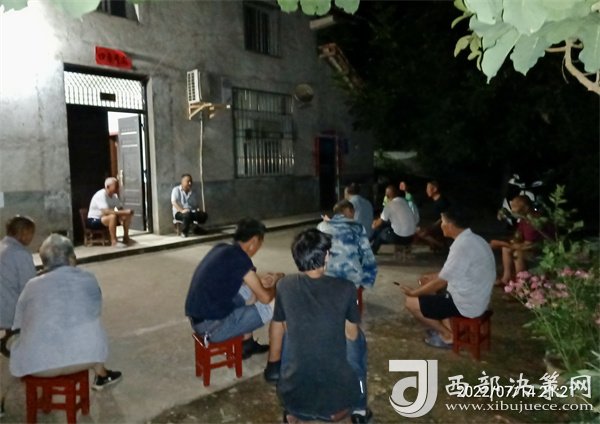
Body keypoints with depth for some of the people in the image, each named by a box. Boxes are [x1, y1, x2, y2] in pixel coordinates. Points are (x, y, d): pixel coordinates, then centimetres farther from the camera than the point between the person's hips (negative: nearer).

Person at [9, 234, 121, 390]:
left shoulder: (32, 286, 3)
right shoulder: (88, 279, 2)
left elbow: (21, 324, 15)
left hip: (38, 364, 1)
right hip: (84, 355, 0)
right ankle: (102, 376, 47)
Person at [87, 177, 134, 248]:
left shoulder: (114, 195, 1)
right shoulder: (101, 195, -24)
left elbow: (120, 209, 2)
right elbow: (106, 211, -35)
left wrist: (125, 213, -22)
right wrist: (124, 212, -37)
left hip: (108, 218, 8)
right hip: (94, 220, -8)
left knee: (128, 215, -6)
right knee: (113, 216, -36)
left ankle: (126, 237, -2)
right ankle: (114, 242, -29)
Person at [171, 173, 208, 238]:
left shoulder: (192, 193, 19)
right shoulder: (176, 190, 1)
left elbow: (195, 204, 18)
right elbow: (173, 202, -13)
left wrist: (198, 210, -8)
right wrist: (182, 210, -30)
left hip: (191, 212, 5)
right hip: (179, 212, -5)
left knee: (204, 215, -22)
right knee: (187, 214, -40)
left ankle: (197, 229, 2)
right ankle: (184, 232, -19)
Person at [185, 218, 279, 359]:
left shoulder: (222, 248, 6)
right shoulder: (239, 257, -18)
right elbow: (265, 298, -12)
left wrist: (259, 280, 16)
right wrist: (276, 286, 9)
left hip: (197, 318, 9)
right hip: (211, 325, -9)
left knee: (249, 290, 22)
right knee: (273, 308, -1)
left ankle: (247, 342, 27)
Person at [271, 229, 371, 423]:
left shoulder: (284, 286, -4)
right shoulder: (346, 288, -9)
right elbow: (352, 334, 8)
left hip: (294, 394, 1)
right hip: (339, 395, -1)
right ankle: (358, 408, 30)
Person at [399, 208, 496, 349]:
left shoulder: (462, 246, -26)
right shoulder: (473, 239, 5)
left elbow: (441, 281, -19)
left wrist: (414, 292, -6)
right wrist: (431, 278, 13)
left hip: (466, 304, -10)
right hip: (475, 298, 10)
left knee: (411, 302, -3)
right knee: (428, 292, 23)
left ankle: (447, 335, 9)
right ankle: (447, 328, 15)